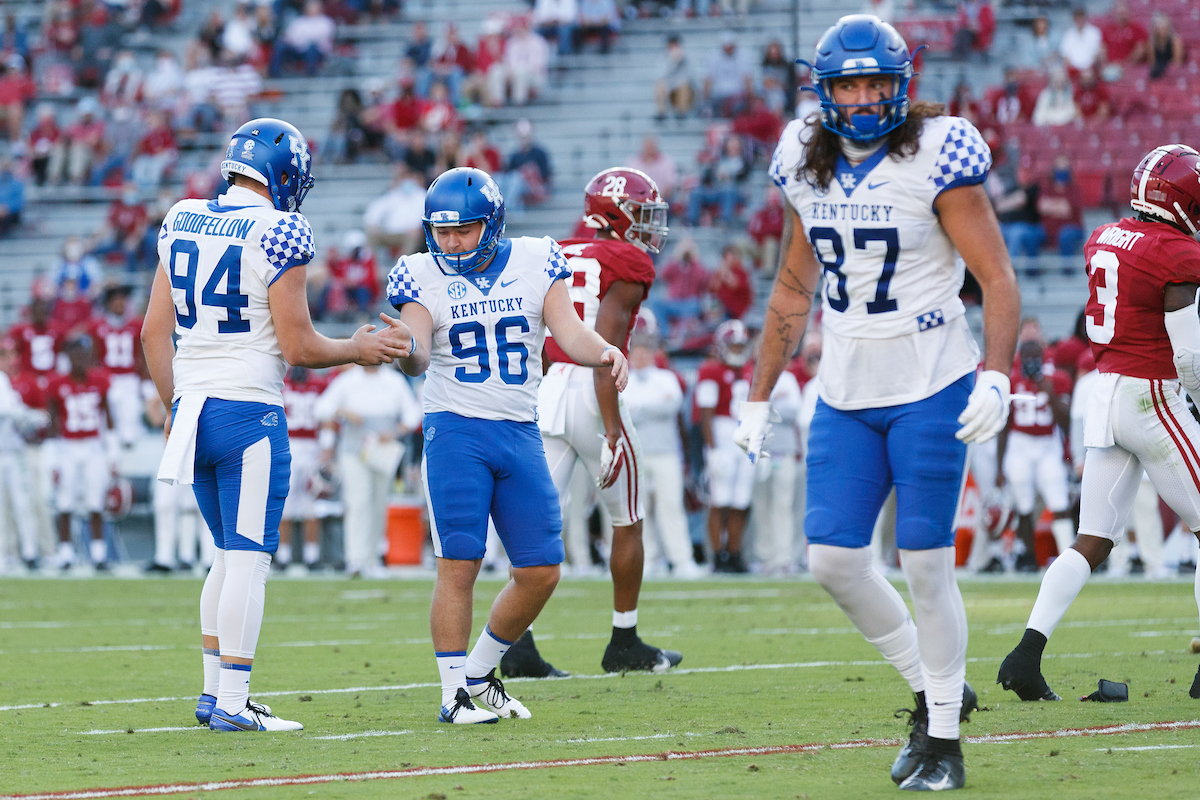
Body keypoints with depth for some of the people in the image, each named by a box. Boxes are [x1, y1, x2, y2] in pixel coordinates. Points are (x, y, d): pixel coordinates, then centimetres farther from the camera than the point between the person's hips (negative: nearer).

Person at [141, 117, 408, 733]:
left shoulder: (181, 222, 8)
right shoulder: (278, 235, -12)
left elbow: (155, 331, 11)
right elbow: (298, 346, -11)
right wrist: (358, 350, 6)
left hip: (191, 405, 7)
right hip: (249, 411, -7)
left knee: (231, 553, 18)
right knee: (248, 557, -3)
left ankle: (214, 693, 19)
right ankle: (232, 702, -5)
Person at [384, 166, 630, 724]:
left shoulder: (535, 264, 4)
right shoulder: (423, 278, -1)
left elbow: (569, 332, -4)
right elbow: (419, 359, -13)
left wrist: (605, 353, -26)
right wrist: (405, 350, -37)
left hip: (520, 433, 3)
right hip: (456, 430, -3)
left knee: (541, 572, 2)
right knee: (459, 565, -10)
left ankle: (479, 674, 20)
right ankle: (454, 693, -1)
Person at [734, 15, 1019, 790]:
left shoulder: (937, 159, -10)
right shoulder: (808, 167, 7)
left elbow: (998, 279, -11)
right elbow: (793, 291, 17)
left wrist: (996, 375, -25)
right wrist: (759, 398, 17)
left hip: (931, 390, -5)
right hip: (846, 396, 5)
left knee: (926, 564, -4)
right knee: (834, 559, -1)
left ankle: (943, 739, 7)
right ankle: (933, 688, 19)